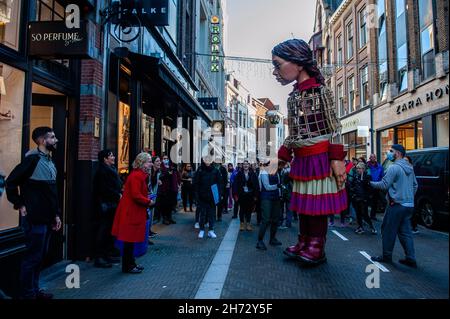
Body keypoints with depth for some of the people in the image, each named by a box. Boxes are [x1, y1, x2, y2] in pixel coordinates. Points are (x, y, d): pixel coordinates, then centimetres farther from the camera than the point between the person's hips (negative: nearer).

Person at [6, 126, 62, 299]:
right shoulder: (32, 159, -12)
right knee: (32, 257, 2)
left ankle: (34, 289, 30)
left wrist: (56, 214, 15)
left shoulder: (51, 162, 14)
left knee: (41, 255, 17)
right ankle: (27, 294, 17)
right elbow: (11, 181, -16)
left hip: (47, 218, 8)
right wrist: (19, 205, -13)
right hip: (34, 218, -8)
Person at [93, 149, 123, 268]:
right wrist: (117, 195, -13)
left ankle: (108, 254, 25)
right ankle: (99, 258, 4)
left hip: (112, 205, 10)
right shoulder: (102, 171, -13)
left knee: (110, 231, 15)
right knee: (103, 231, -4)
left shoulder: (111, 170, 17)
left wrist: (120, 194, 2)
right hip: (105, 206, -10)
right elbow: (105, 189, -20)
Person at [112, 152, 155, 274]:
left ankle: (131, 263, 29)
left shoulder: (141, 175, 13)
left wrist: (148, 201, 6)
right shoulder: (136, 176, -19)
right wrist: (149, 202, -12)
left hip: (134, 211, 10)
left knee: (131, 239, 18)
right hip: (131, 212, -10)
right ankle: (127, 266, 13)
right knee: (129, 239, 1)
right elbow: (136, 196, -24)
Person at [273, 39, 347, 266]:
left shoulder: (320, 90, -7)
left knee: (318, 202, 2)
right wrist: (280, 159, 10)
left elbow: (334, 128, -9)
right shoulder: (292, 97, 12)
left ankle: (317, 247, 16)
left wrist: (337, 159, -16)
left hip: (320, 157, -6)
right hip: (300, 159, 7)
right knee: (302, 201, 12)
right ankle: (303, 242, 26)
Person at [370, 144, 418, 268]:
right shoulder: (409, 167, 12)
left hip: (396, 205, -8)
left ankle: (386, 256, 14)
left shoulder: (394, 167, -15)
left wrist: (371, 183, -1)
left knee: (388, 230, 4)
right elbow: (415, 185, 18)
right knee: (405, 231, 13)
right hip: (409, 205, 8)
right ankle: (411, 259, 14)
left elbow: (384, 185, -15)